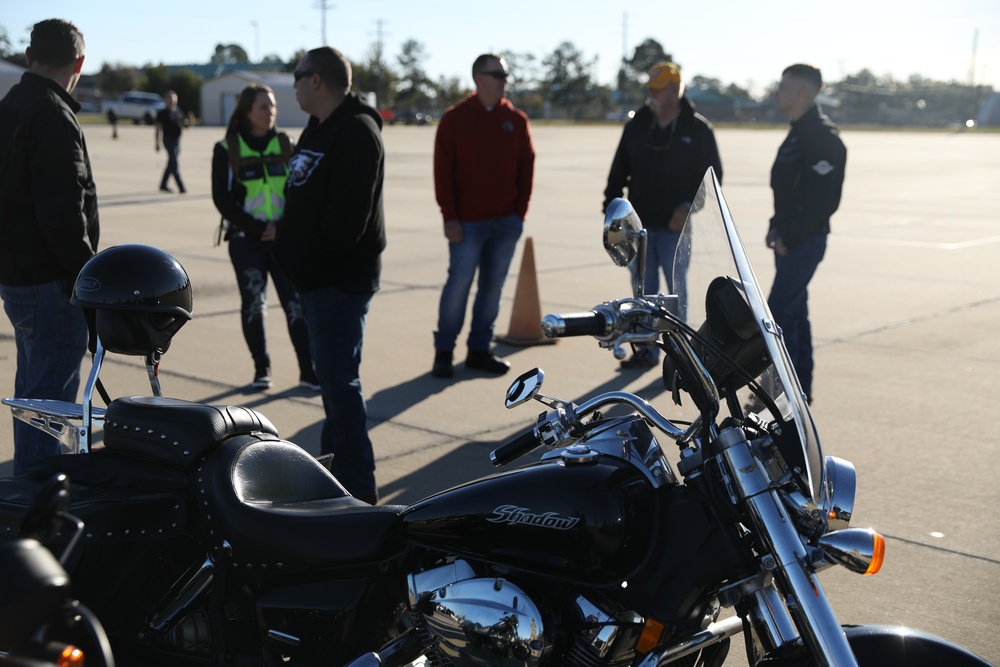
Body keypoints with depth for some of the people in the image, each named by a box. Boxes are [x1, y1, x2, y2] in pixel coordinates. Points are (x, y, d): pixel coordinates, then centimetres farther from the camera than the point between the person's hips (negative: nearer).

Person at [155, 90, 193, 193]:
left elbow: (185, 125, 15)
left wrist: (190, 120, -8)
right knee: (174, 164, -10)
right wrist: (157, 144, -11)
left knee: (171, 164, 12)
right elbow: (158, 128, -6)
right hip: (168, 140, -6)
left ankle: (163, 185, 24)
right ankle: (181, 187, -13)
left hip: (177, 140, 6)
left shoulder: (178, 111, 11)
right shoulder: (162, 113, -5)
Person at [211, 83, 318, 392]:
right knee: (253, 303, 2)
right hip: (245, 239, -1)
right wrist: (256, 228, -12)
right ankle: (261, 369, 14)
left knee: (297, 302, -5)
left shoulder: (286, 146, 5)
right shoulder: (227, 149, 0)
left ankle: (309, 370, -1)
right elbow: (222, 198, -4)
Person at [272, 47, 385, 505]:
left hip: (341, 278, -10)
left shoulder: (356, 132, -15)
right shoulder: (318, 130, 18)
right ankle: (334, 465, 29)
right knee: (330, 375, 17)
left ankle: (358, 489, -4)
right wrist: (290, 254, 10)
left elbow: (348, 216, -24)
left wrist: (309, 264, -19)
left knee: (339, 379, -10)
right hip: (319, 278, 10)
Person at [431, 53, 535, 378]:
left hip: (506, 223, 4)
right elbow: (443, 171, -4)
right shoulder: (455, 118, -1)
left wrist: (520, 213, 2)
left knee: (493, 286, 7)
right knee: (459, 283, -4)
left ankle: (479, 350, 17)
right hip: (467, 223, -4)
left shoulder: (516, 120, 8)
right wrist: (450, 217, -9)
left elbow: (526, 167, 9)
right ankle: (443, 352, 8)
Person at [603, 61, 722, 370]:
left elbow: (712, 175, -3)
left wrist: (689, 206, -15)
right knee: (644, 291, 9)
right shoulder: (637, 125, 7)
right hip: (639, 225, 4)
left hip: (674, 227, -4)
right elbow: (619, 171, 11)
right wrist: (611, 208, 3)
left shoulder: (698, 129, -4)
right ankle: (647, 350, 20)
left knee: (676, 291, 1)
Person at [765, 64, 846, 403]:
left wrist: (790, 236, -20)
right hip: (790, 239, 10)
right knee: (794, 312, 13)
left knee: (778, 312, -10)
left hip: (805, 241, -10)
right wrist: (778, 227, 11)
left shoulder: (822, 136, -16)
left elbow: (824, 199, -22)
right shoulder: (799, 132, 15)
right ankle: (801, 388, 22)